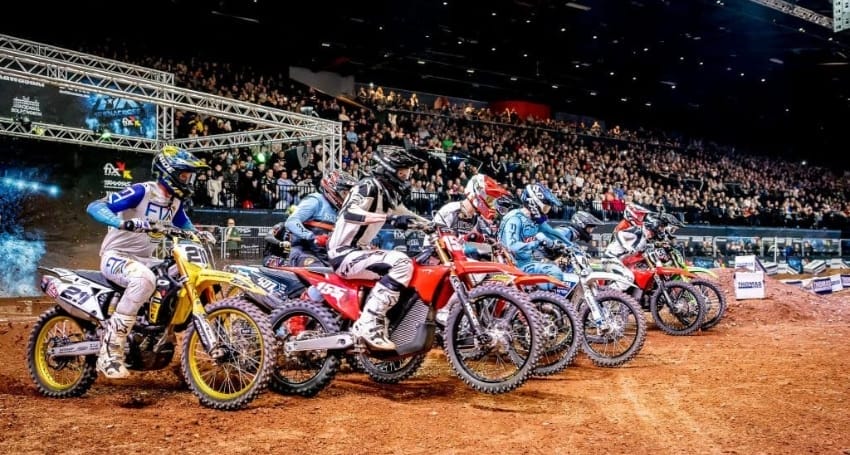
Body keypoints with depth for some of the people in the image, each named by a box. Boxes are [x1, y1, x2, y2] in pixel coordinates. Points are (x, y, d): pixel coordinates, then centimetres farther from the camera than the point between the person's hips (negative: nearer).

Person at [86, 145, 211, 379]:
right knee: (144, 279, -39)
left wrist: (200, 234, 6)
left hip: (143, 260, 8)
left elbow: (184, 225, 28)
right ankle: (110, 351, -35)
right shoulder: (141, 192, -16)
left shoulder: (175, 201, 7)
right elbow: (94, 207, -24)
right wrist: (124, 222, -41)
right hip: (116, 256, -8)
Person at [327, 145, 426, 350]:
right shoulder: (369, 185, -16)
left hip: (359, 250, 10)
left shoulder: (388, 191, 11)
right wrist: (388, 218, -43)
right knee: (401, 263, -27)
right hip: (345, 253, -10)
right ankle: (368, 324, -28)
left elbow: (406, 215, 25)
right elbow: (349, 212, -34)